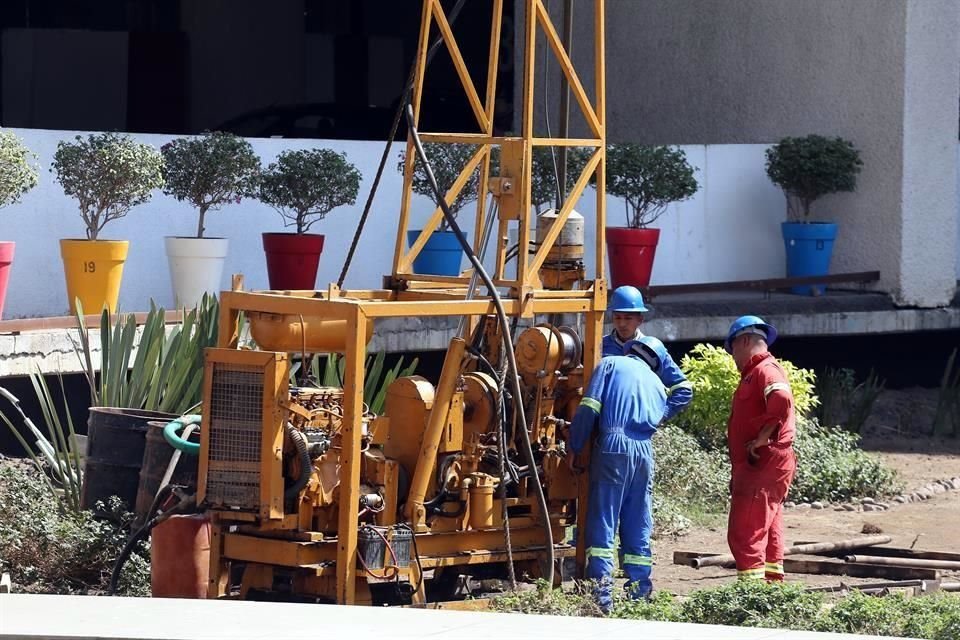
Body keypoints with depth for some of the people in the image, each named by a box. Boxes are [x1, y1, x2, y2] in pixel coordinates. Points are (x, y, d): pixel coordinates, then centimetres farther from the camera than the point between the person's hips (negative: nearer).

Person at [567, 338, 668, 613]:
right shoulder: (657, 384, 26)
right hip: (644, 449, 4)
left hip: (613, 445, -4)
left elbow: (589, 408, -1)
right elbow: (657, 418, 17)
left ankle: (601, 590, -15)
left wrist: (574, 447, 2)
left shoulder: (611, 364, 11)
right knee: (638, 526, 10)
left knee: (603, 520, -6)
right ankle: (639, 591, 10)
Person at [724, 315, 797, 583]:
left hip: (762, 467, -11)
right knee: (768, 535, 13)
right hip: (757, 467, 11)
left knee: (744, 535, -13)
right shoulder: (754, 373, 22)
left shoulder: (766, 370, -11)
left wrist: (761, 439, -24)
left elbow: (781, 402, -31)